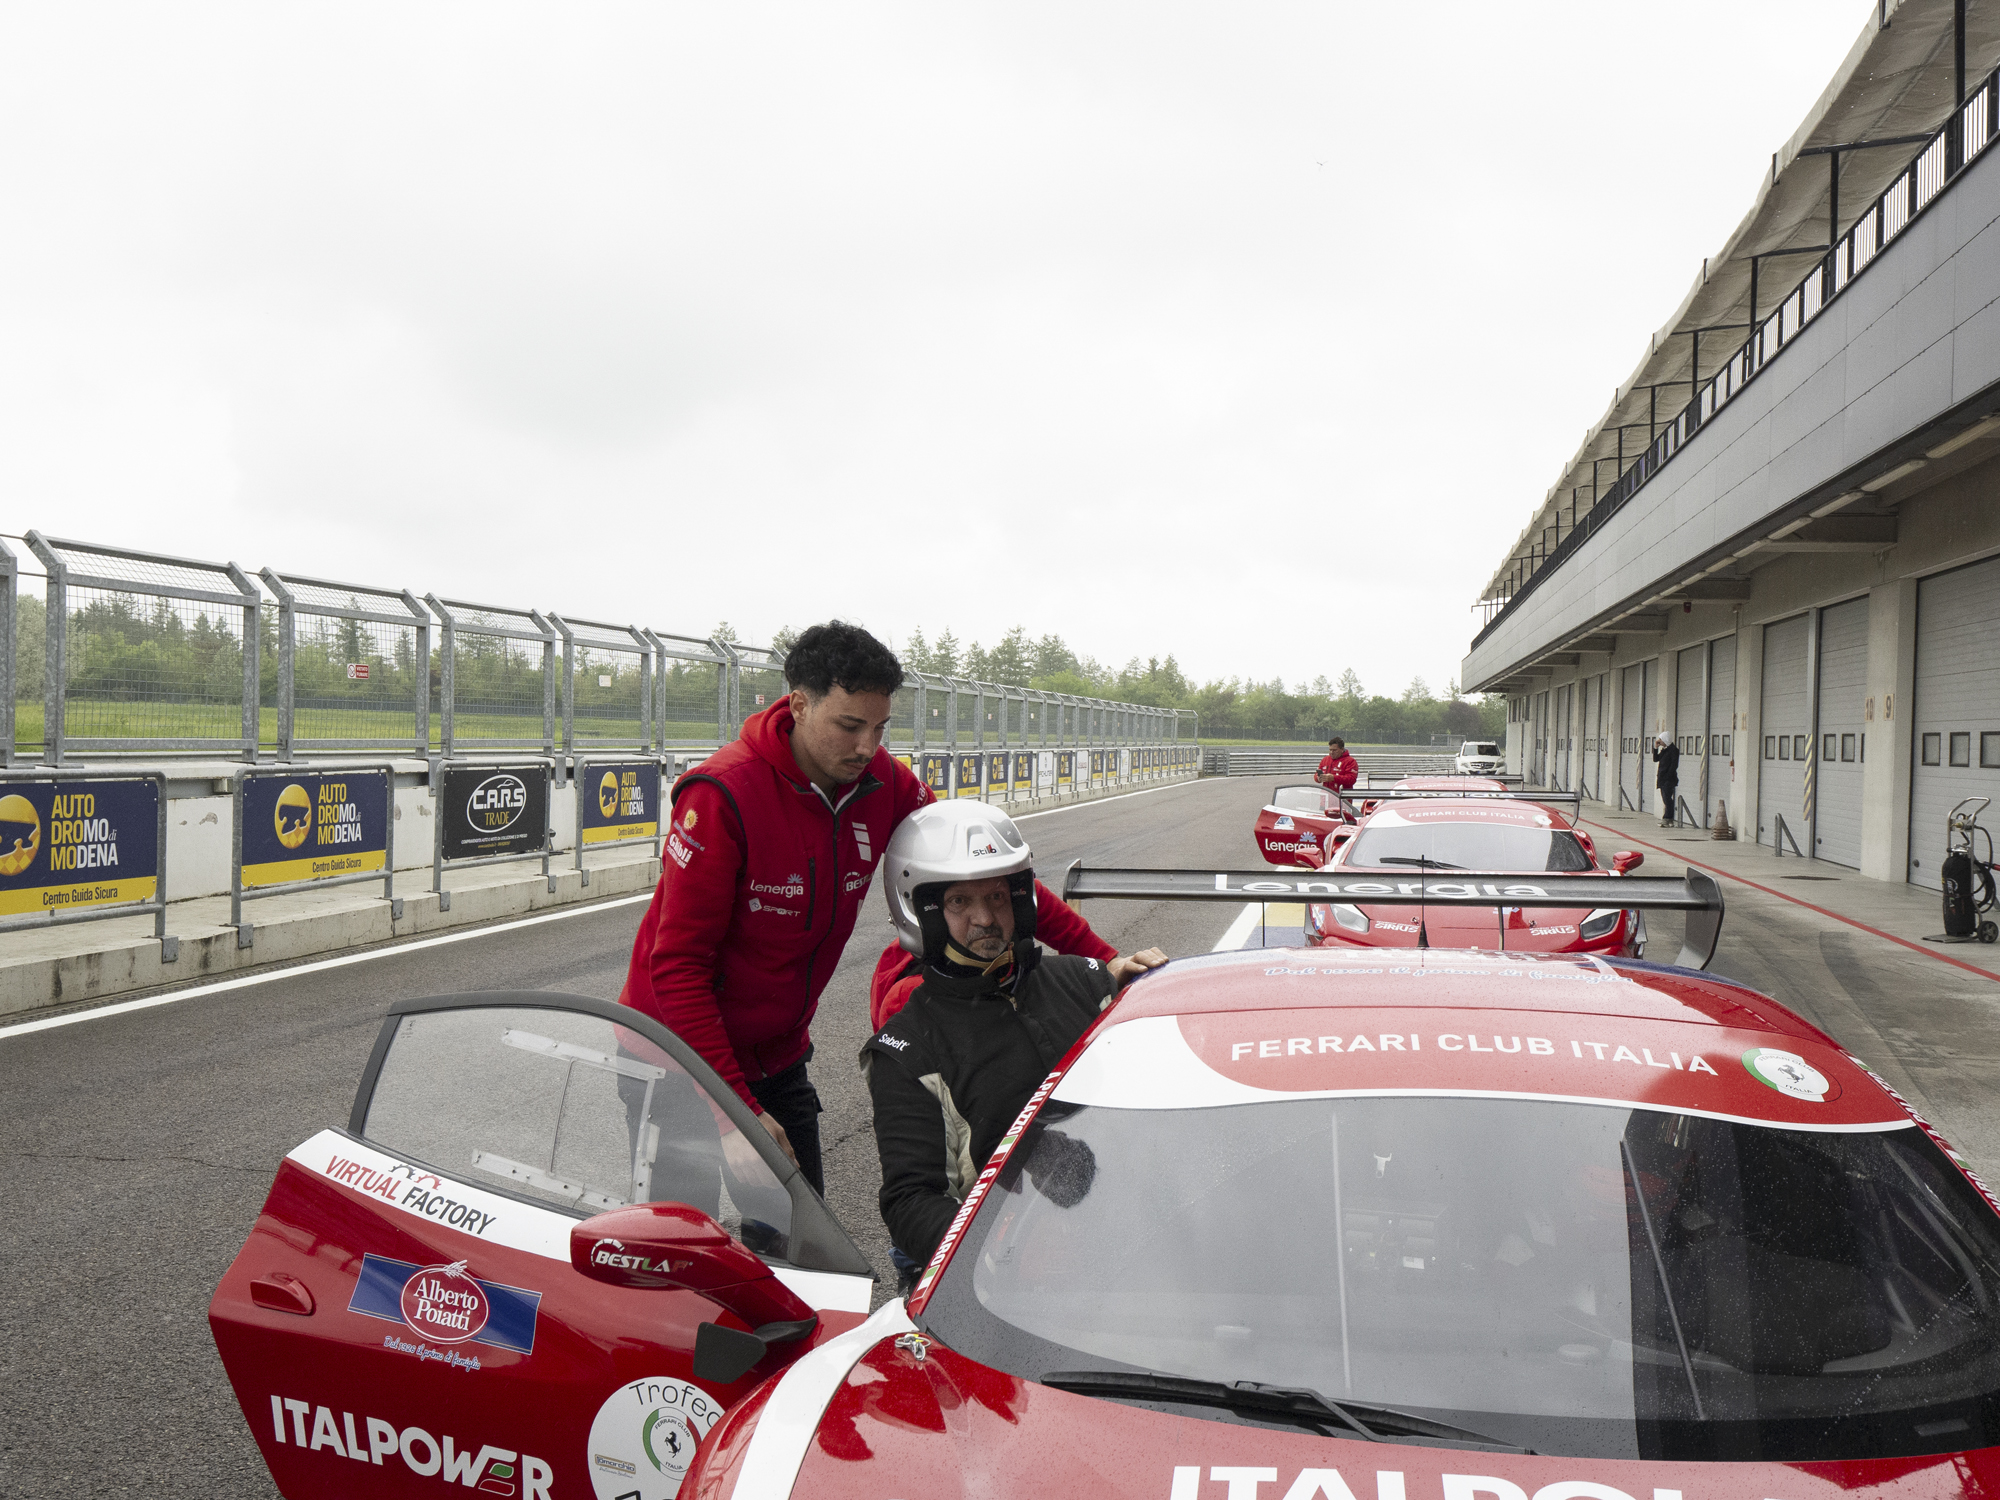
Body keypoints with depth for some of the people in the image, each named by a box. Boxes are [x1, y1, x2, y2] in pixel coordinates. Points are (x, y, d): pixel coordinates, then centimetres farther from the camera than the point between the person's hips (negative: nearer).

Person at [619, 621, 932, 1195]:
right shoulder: (721, 795, -25)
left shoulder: (884, 782, -8)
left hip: (778, 1057, 6)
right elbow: (677, 966, -24)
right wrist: (739, 1110, -27)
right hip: (681, 1054, -5)